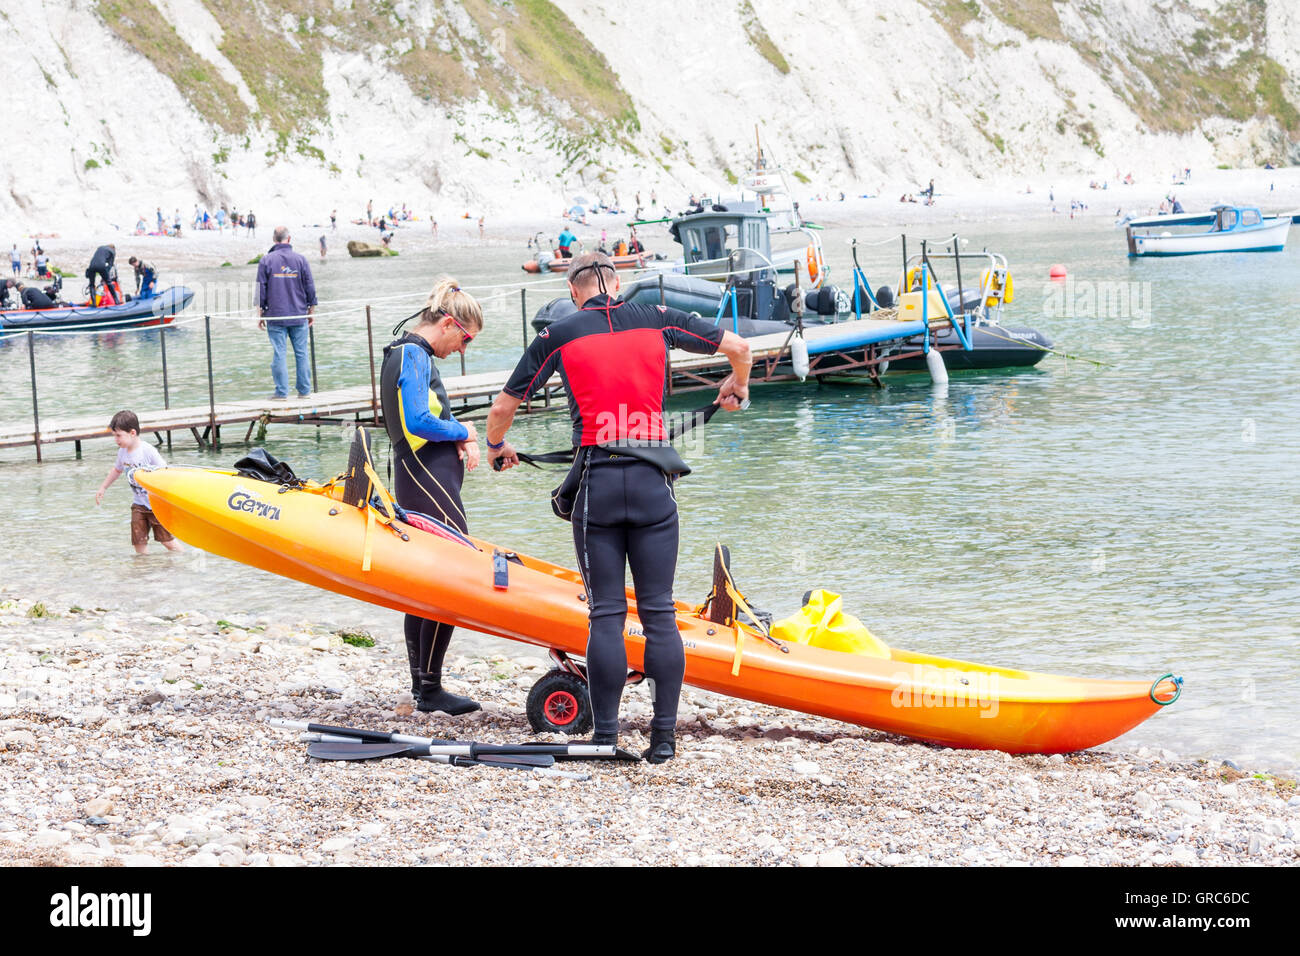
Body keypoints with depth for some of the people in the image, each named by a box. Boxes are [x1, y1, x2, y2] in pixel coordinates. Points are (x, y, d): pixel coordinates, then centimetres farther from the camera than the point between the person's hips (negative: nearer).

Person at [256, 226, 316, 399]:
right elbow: (310, 288, 4)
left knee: (278, 353, 0)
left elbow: (261, 290, 0)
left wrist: (261, 314, 7)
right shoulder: (300, 259, 1)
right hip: (299, 316, 1)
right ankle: (304, 390, 10)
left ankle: (281, 391, -1)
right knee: (301, 353, 7)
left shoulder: (266, 260, -2)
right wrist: (311, 311, 14)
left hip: (275, 317, -1)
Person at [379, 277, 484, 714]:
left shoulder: (410, 353, 19)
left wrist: (460, 437, -1)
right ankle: (430, 688, -7)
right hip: (428, 481, -11)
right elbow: (417, 423, -23)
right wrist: (464, 432, -7)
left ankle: (422, 686, 17)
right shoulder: (413, 356, -12)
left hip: (424, 481, 11)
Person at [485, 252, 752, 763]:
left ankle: (605, 737, 2)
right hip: (653, 481, 1)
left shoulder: (559, 335, 6)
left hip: (595, 483, -1)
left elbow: (502, 407, 11)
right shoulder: (658, 320, 10)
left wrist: (497, 446, 32)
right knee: (659, 611, 4)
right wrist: (736, 386, 38)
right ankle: (664, 735, 4)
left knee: (606, 613, 2)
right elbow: (738, 346, 16)